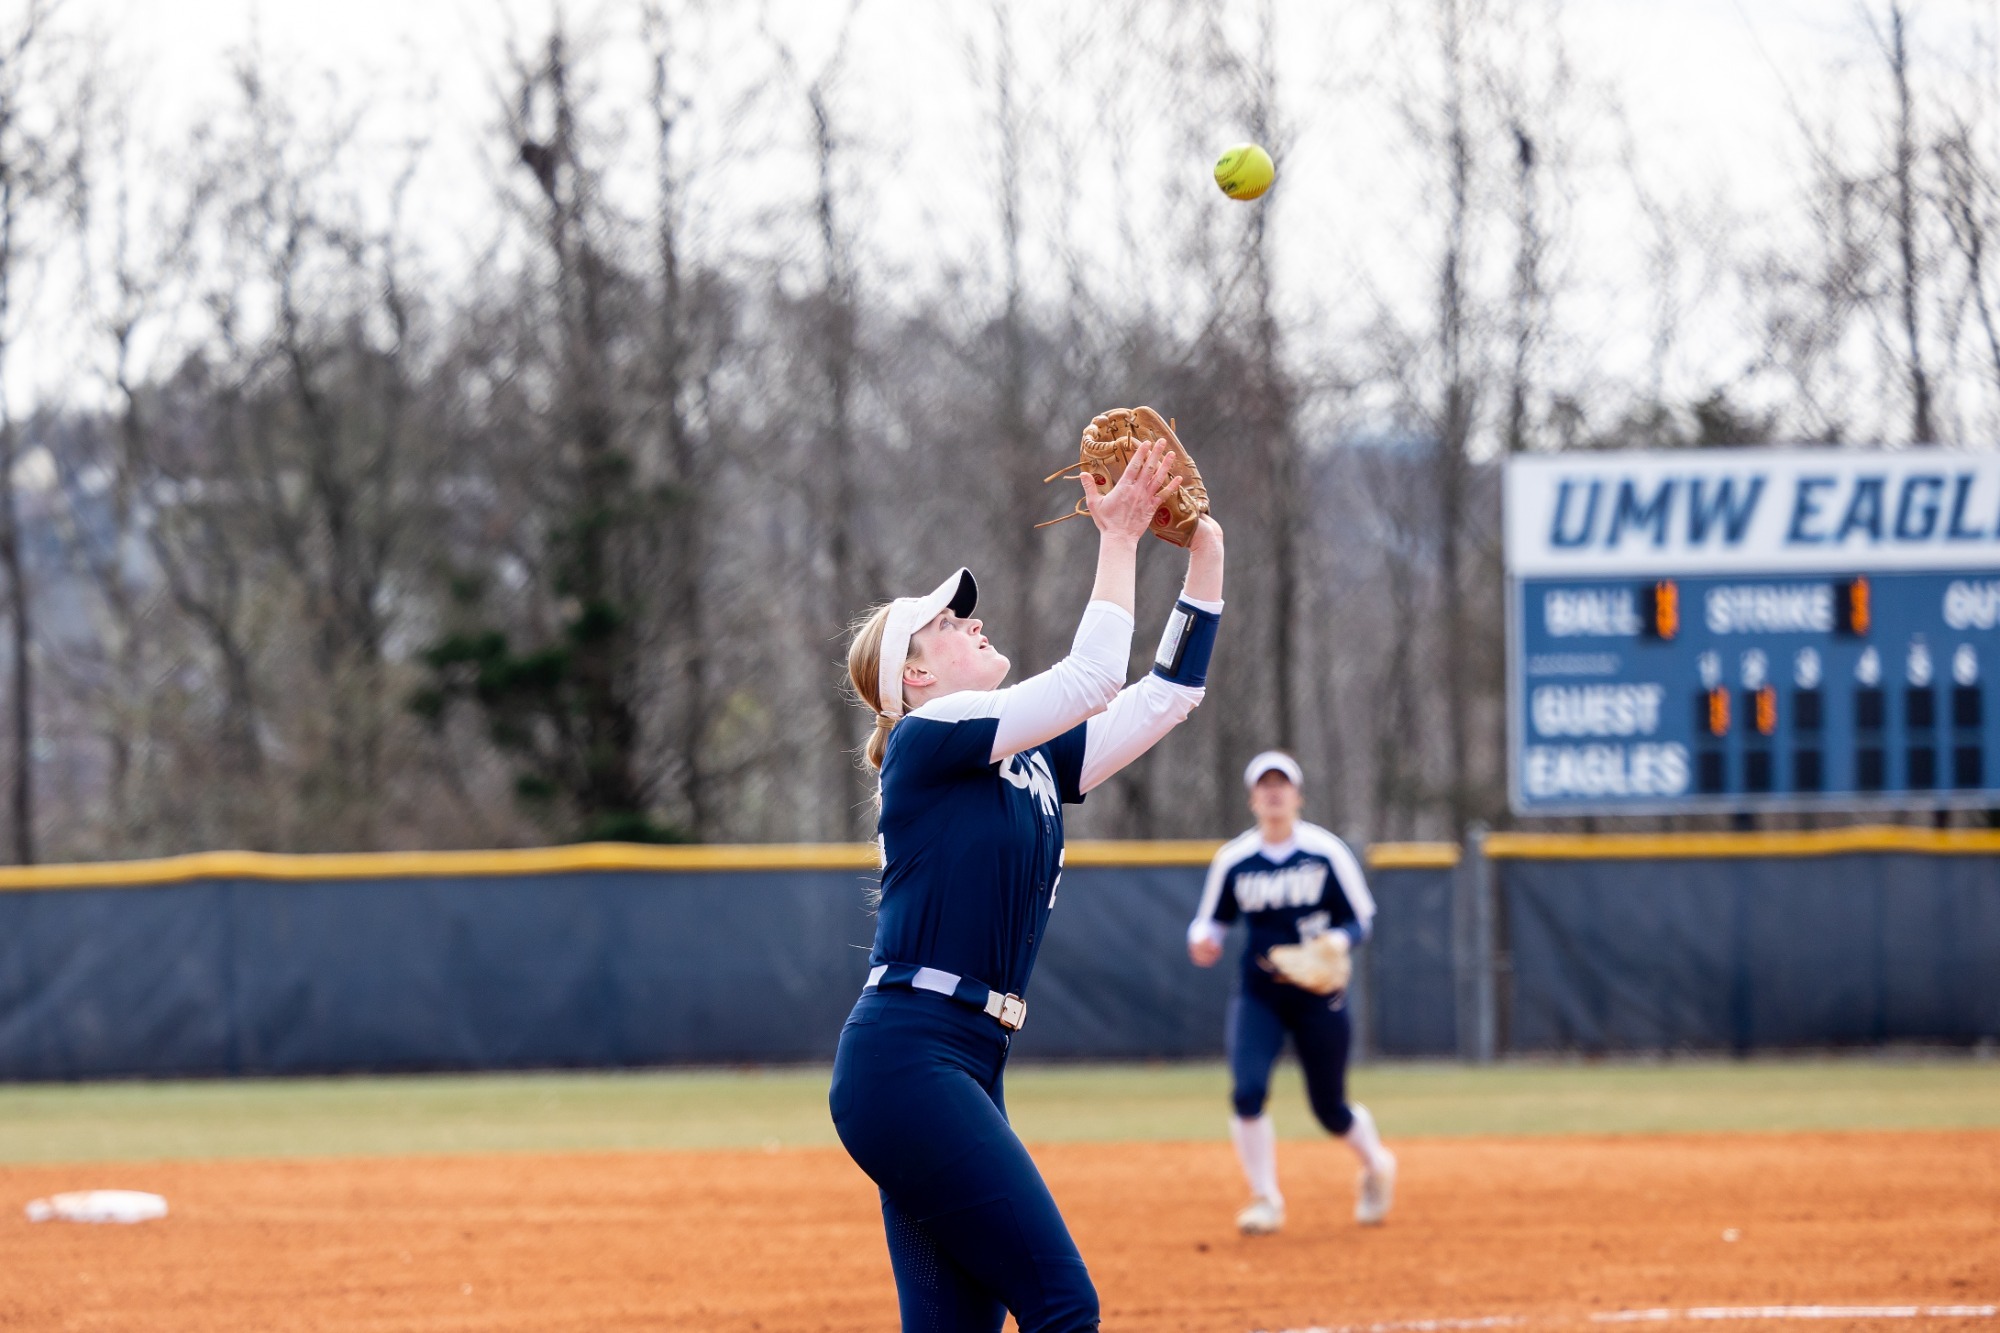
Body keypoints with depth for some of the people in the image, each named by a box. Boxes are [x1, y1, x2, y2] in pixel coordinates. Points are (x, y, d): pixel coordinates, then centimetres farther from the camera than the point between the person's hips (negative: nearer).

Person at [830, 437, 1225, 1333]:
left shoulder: (1031, 760, 20)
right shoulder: (927, 739, -5)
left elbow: (1165, 695, 19)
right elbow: (1092, 679, -12)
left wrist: (1205, 552, 13)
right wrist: (1118, 537, -5)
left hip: (967, 1072, 9)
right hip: (906, 1056, -9)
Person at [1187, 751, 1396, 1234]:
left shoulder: (1327, 852, -6)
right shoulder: (1233, 860, -1)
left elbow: (1361, 920, -1)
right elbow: (1211, 920, 9)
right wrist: (1202, 941, -15)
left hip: (1319, 995, -1)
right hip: (1257, 993, 1)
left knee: (1330, 1108, 6)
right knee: (1248, 1091, -20)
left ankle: (1376, 1167, 39)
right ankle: (1265, 1199, -4)